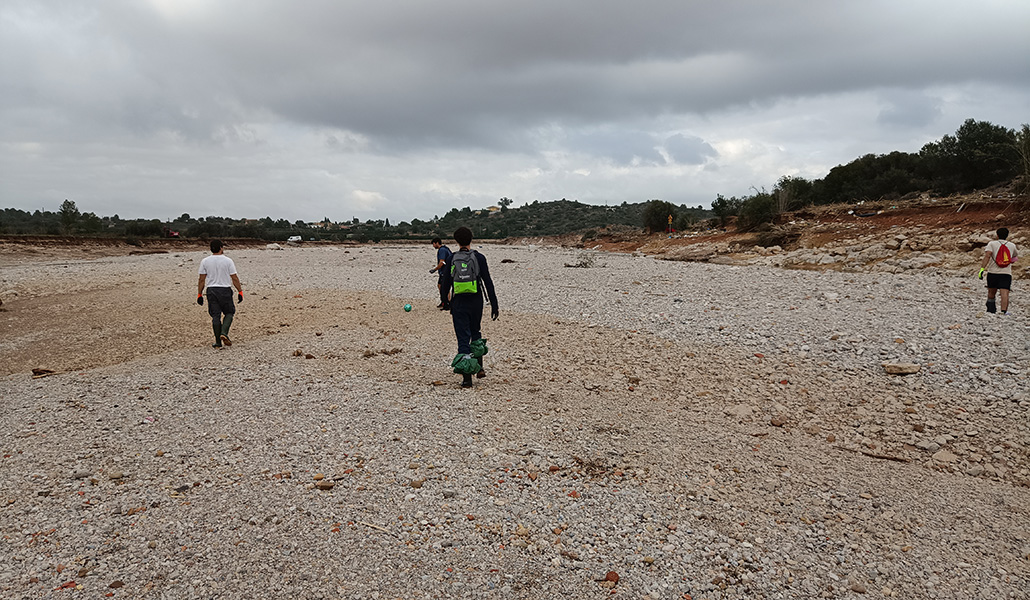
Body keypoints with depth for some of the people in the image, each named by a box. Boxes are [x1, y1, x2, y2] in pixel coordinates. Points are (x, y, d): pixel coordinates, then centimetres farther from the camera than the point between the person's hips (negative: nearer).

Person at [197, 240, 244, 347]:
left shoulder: (205, 261, 1)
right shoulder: (228, 261, -6)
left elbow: (201, 280, 2)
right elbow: (234, 278, -5)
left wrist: (199, 294, 9)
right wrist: (240, 292, 1)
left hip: (211, 290, 2)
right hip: (225, 290, -2)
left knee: (215, 316, 6)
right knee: (229, 312, 13)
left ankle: (218, 342, 7)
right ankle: (224, 333, -9)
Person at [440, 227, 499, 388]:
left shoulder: (451, 259, 1)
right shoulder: (479, 258, -3)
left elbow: (446, 285, 5)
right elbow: (488, 282, -7)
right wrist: (494, 305, -3)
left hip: (458, 302, 0)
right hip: (476, 302, 0)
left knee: (463, 338, 1)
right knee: (476, 333, 22)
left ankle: (466, 377, -5)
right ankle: (479, 368, 22)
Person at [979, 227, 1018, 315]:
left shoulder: (992, 243, 5)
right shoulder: (1012, 245, 13)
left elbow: (987, 256, -12)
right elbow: (1014, 257, 32)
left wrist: (982, 268, -17)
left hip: (992, 272, 0)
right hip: (1006, 273, 0)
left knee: (991, 293, 17)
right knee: (1005, 293, -12)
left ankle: (991, 310, 25)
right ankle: (1004, 311, -29)